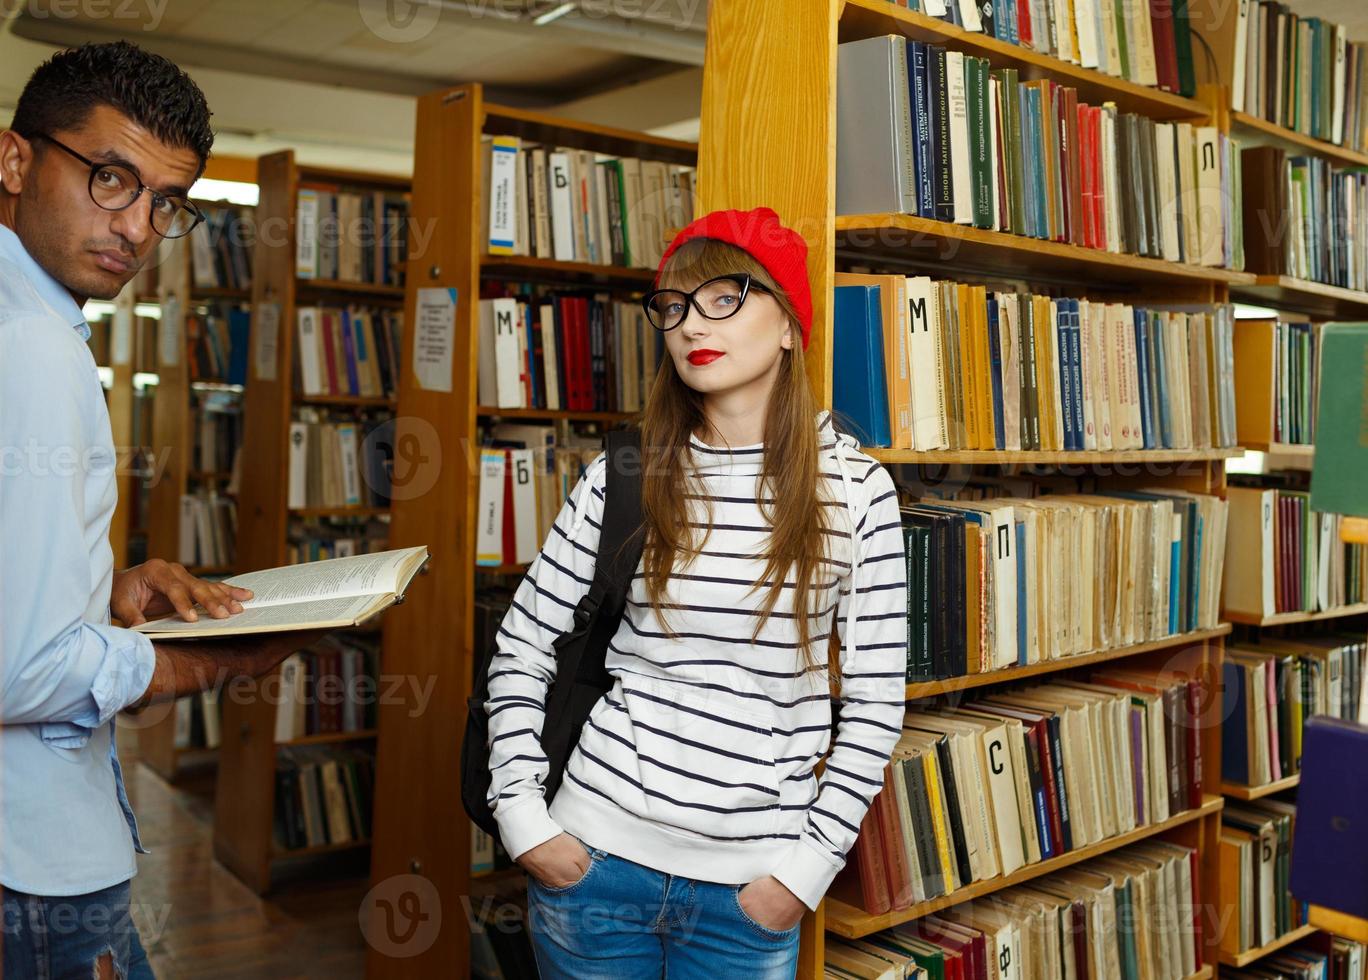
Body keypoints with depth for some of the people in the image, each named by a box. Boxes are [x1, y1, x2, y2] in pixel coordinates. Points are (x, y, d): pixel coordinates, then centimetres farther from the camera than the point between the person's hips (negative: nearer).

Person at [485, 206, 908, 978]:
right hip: (595, 856, 1)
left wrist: (811, 864, -6)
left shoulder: (857, 489, -5)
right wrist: (521, 815, -5)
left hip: (749, 887, -1)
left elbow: (875, 703, -3)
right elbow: (520, 653, 3)